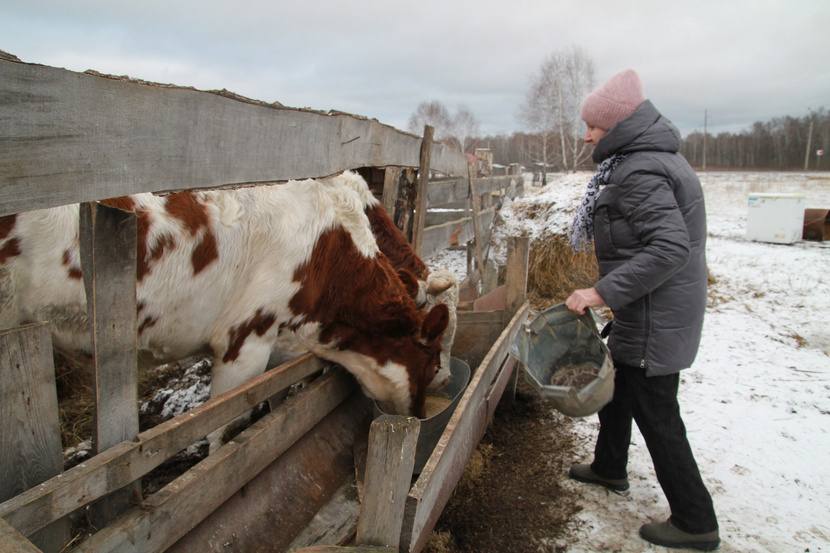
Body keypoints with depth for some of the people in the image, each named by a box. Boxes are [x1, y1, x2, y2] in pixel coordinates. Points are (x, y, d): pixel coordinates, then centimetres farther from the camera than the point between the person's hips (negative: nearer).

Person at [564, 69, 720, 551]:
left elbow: (670, 247, -30)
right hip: (657, 311, 11)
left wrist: (603, 292, -29)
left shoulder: (640, 172, -21)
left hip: (656, 318, -11)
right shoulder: (654, 157, 11)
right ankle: (610, 468, 43)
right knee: (617, 383, 23)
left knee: (656, 414, 1)